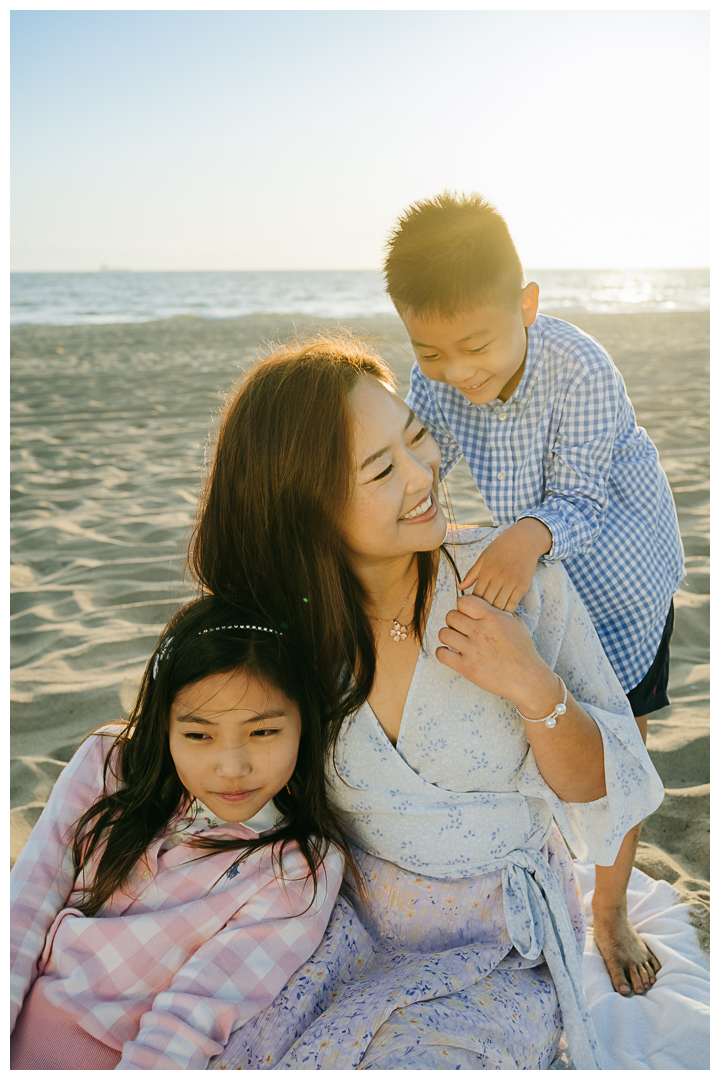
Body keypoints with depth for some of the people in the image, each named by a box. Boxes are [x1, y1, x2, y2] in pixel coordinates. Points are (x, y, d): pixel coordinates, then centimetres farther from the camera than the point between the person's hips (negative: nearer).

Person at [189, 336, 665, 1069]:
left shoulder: (515, 576, -14)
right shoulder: (290, 624, -9)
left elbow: (610, 801, -8)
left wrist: (535, 690, -25)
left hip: (502, 952, -1)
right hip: (351, 928, 2)